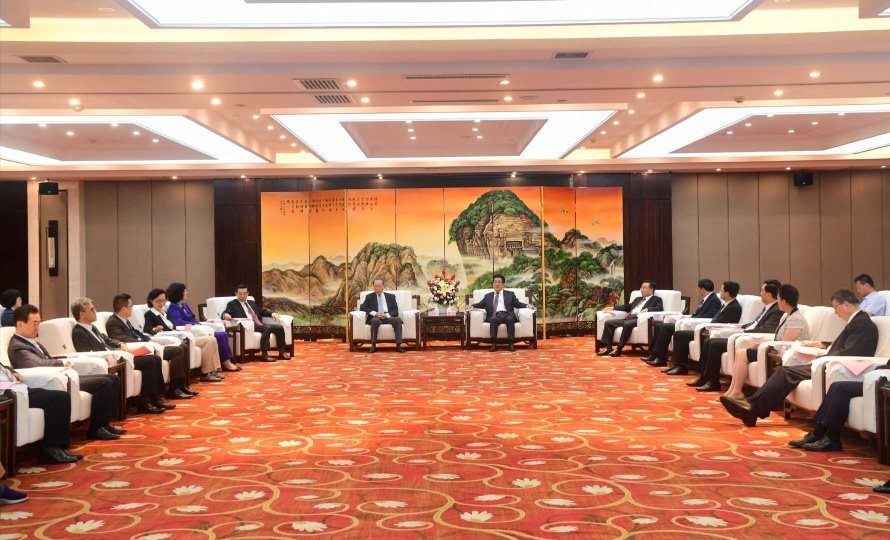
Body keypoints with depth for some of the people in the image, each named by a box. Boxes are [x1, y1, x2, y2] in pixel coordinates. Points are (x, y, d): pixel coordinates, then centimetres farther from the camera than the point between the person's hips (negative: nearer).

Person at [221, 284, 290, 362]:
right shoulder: (232, 304, 12)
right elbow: (225, 313, -3)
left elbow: (262, 311, 28)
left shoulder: (252, 303, 29)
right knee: (267, 328, -33)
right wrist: (226, 315, -29)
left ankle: (281, 352, -12)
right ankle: (265, 355, -35)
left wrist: (272, 313, 7)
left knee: (279, 326, -16)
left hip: (260, 324, 6)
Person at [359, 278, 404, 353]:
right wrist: (375, 314, -11)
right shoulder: (369, 297, 18)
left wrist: (387, 314, -12)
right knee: (375, 320, -38)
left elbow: (395, 310, 10)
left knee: (398, 319, -31)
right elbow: (362, 307, 4)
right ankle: (373, 346, -35)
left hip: (388, 317, 1)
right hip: (375, 317, -1)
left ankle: (398, 345, -35)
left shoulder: (391, 296, 19)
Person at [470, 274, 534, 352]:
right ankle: (494, 344, -39)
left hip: (507, 314, 0)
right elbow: (480, 304, 23)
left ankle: (511, 343, -35)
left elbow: (517, 304, 18)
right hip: (495, 315, 0)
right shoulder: (488, 296, 30)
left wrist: (527, 306, 0)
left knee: (510, 319, -36)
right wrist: (472, 306, 4)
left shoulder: (510, 294, 26)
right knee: (493, 320, -36)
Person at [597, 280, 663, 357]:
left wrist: (647, 309, -24)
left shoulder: (656, 300, 12)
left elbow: (660, 308, -7)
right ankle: (608, 347, -14)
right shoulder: (638, 299, 33)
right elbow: (627, 307, 36)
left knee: (628, 324, -39)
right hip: (628, 318, 8)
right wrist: (613, 308, 24)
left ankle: (619, 349, -34)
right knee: (608, 322, -10)